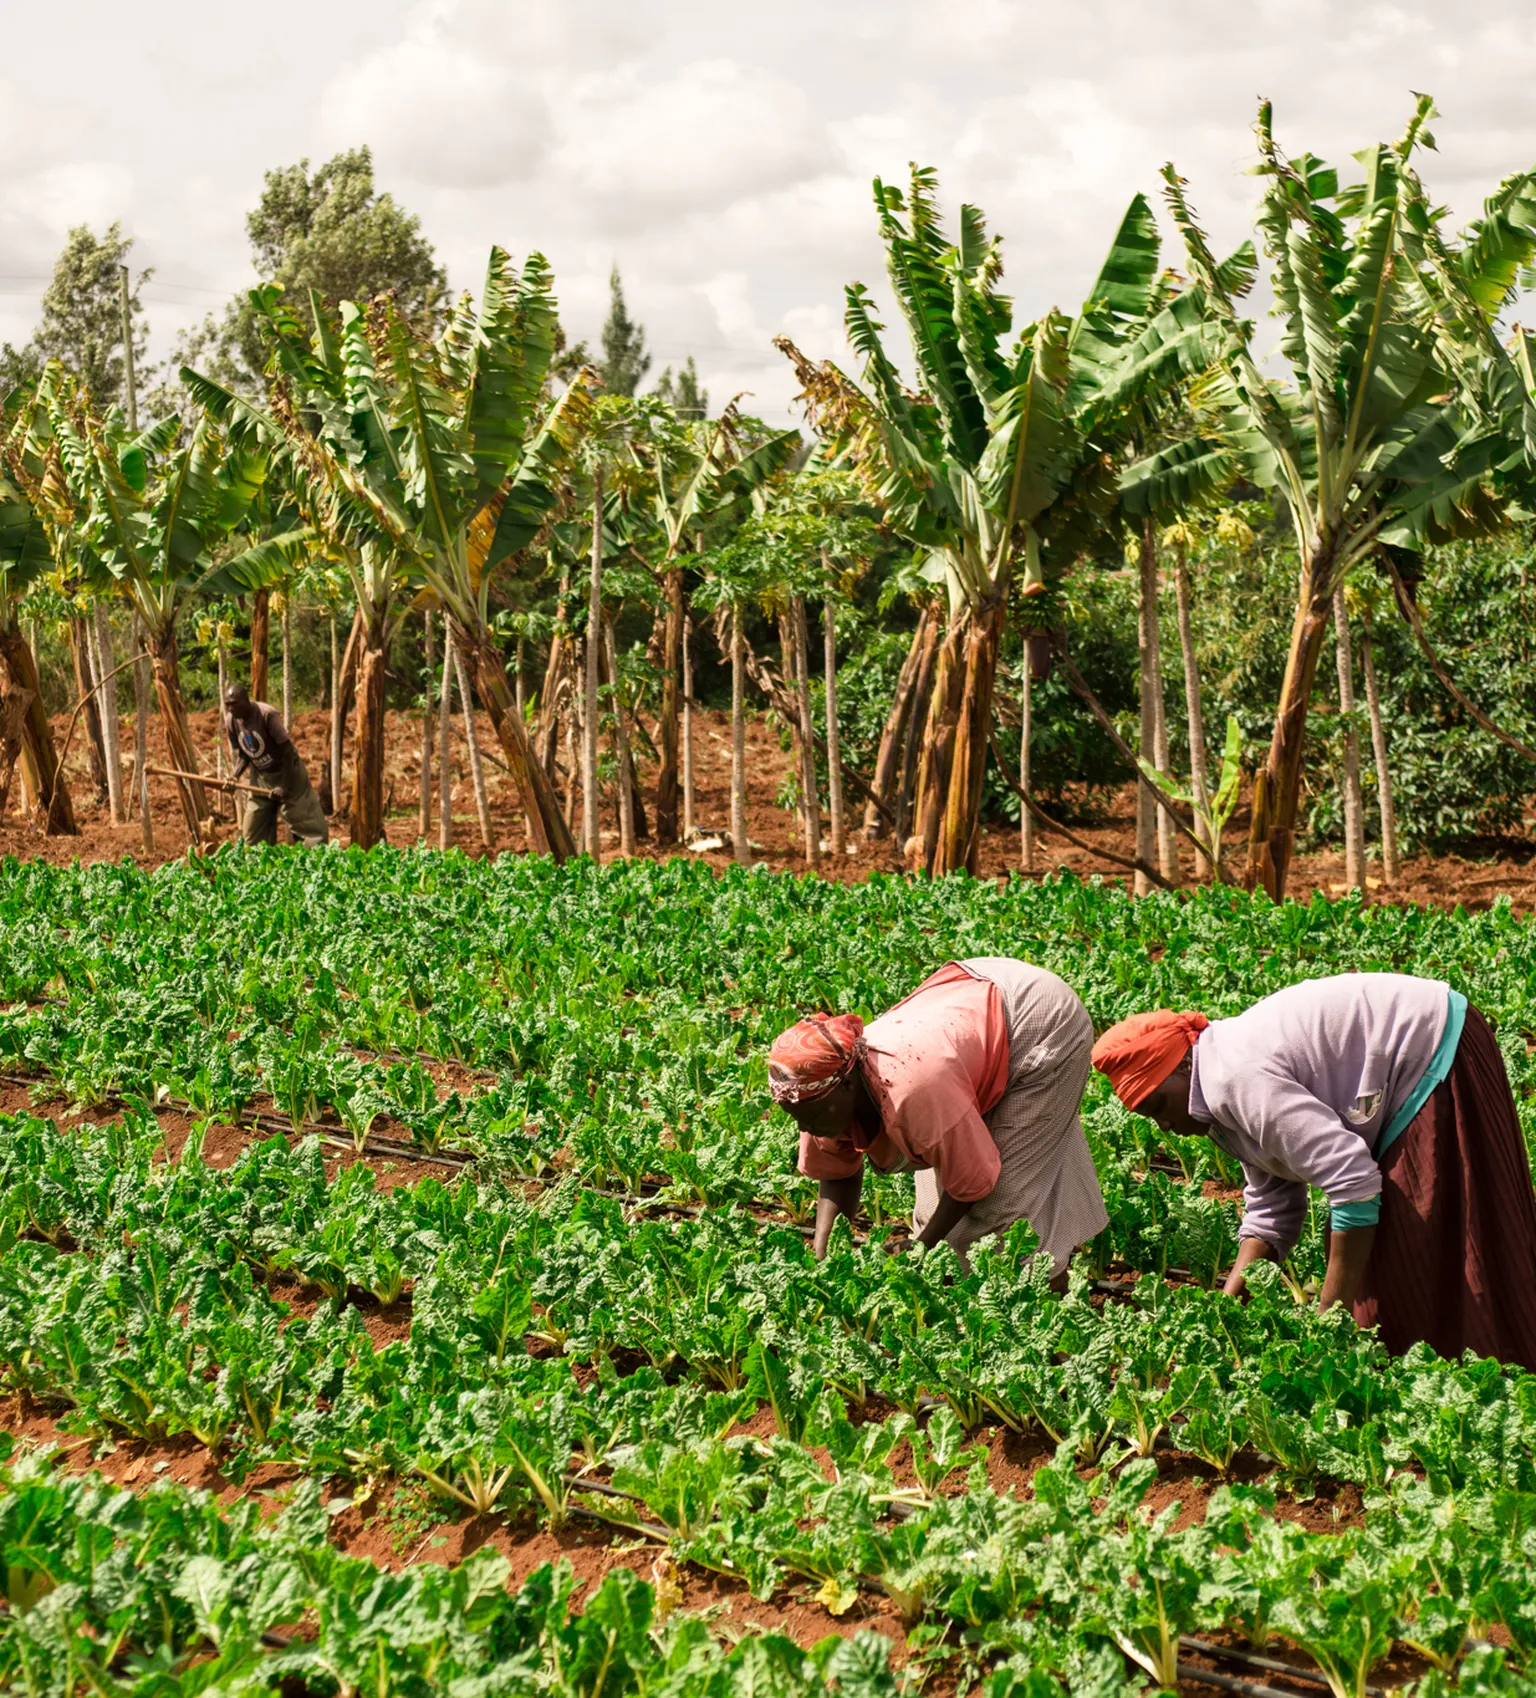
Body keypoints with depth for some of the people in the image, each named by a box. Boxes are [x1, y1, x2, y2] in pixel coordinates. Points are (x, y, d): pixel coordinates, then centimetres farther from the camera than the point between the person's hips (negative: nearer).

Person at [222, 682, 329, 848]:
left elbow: (287, 749, -21)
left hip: (288, 772, -6)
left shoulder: (267, 714, -26)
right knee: (252, 831, 8)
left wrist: (285, 786, -22)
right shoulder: (231, 721, -10)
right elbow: (242, 754, 4)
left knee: (309, 824, -5)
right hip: (260, 777, 6)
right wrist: (234, 776, -15)